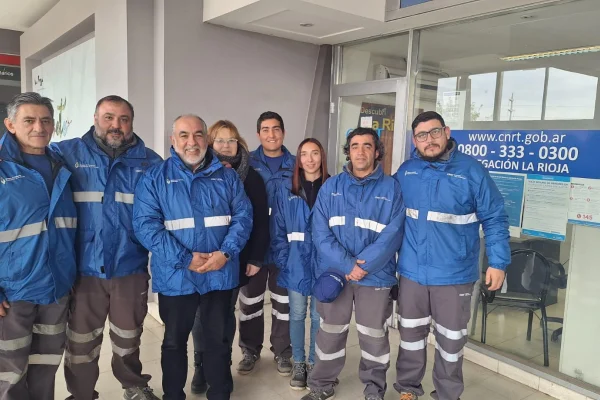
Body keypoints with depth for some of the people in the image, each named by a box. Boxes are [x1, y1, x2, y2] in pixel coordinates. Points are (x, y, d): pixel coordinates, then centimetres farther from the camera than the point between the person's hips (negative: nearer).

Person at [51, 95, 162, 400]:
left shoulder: (150, 162, 2)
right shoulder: (66, 153, 0)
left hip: (131, 269, 1)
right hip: (83, 270, -1)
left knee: (127, 339, 19)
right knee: (80, 344, 12)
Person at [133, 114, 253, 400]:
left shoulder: (227, 176, 5)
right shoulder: (155, 178, -2)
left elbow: (243, 216, 1)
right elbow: (145, 225, -11)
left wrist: (226, 253, -16)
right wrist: (184, 259, -19)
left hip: (220, 274, 2)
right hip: (176, 276, -1)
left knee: (219, 340, 16)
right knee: (174, 342, 16)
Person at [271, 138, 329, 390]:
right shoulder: (287, 191, 2)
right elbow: (278, 229, 2)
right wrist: (282, 261, -6)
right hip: (296, 263, 1)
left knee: (318, 317, 11)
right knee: (297, 315, 12)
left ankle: (314, 363, 29)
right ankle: (298, 363, 29)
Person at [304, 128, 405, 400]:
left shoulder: (392, 188, -2)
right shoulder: (330, 187, 2)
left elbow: (392, 234, -10)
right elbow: (320, 233, -5)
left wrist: (364, 265, -19)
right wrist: (347, 265, -15)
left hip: (376, 276, -1)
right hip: (334, 274, 1)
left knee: (374, 336, 12)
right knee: (330, 333, 14)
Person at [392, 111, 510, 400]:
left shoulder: (471, 170, -8)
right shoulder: (406, 171, 2)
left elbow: (494, 219, -5)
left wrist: (498, 262, -9)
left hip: (454, 274, -2)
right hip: (412, 271, 3)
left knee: (451, 340, 14)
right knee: (410, 334, 17)